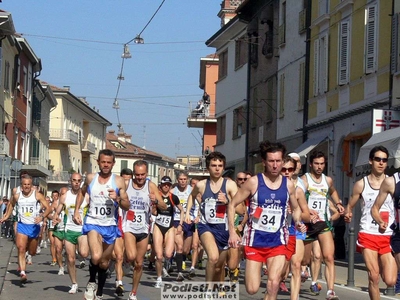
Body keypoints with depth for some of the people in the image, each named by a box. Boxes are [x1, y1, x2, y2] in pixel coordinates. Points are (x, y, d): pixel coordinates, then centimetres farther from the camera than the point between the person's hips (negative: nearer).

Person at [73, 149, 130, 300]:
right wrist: (76, 210, 10)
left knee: (104, 263, 13)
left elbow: (127, 206, -2)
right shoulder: (90, 178, 0)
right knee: (96, 257, -26)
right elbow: (82, 192, 21)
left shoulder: (118, 181, -4)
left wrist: (117, 199, -22)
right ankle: (91, 282, 2)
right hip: (93, 223, -1)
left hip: (110, 225, 1)